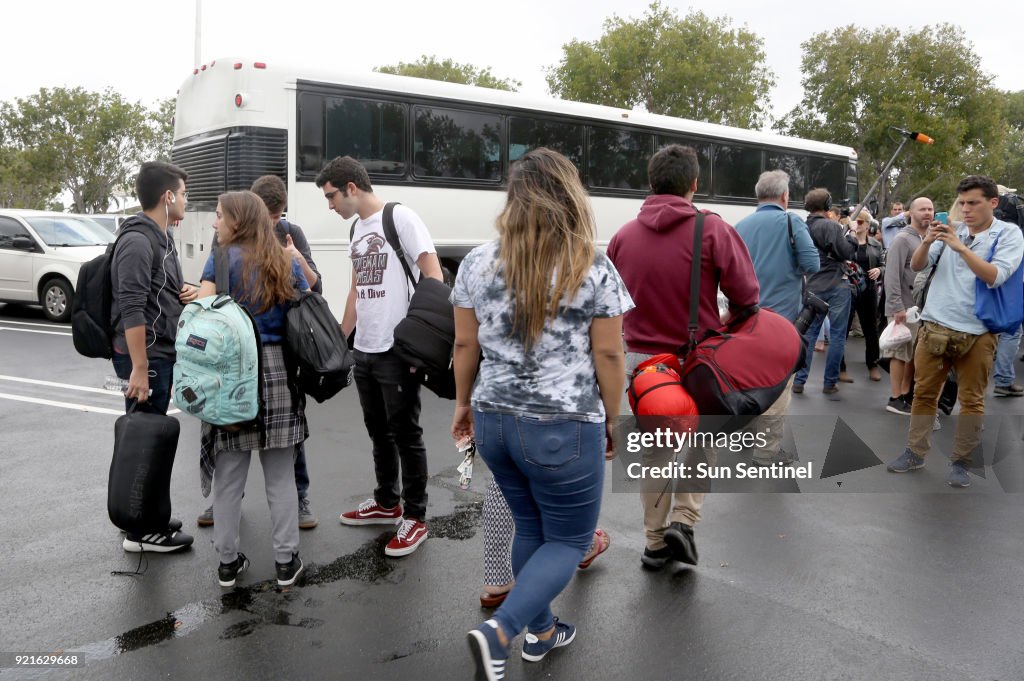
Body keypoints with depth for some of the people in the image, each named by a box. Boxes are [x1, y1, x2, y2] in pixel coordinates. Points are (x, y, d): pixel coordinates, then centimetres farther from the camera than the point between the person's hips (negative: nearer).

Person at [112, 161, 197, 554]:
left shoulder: (163, 238, 14)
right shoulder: (137, 241, -16)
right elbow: (131, 310, -22)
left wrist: (186, 293, 4)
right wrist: (139, 368, -24)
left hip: (162, 354, 9)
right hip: (144, 357, -9)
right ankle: (140, 531, 7)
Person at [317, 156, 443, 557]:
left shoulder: (400, 218, -9)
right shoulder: (356, 229, 16)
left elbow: (433, 276, -14)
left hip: (396, 350, -8)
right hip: (363, 350, 9)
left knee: (405, 434, 0)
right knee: (378, 431, 18)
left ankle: (415, 518, 12)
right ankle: (387, 503, 33)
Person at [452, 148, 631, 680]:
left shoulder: (478, 263, -1)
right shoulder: (593, 269, -10)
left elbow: (465, 345, 4)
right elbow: (608, 355, -7)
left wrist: (464, 403, 19)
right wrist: (609, 419, 7)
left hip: (494, 421, 5)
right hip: (564, 428, -4)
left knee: (530, 529, 23)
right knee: (570, 541, 12)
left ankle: (541, 632, 36)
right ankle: (498, 632, -5)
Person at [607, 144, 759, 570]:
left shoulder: (623, 236, -4)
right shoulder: (712, 230, -13)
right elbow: (745, 295, -12)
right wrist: (727, 320, 9)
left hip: (642, 357, 3)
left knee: (654, 448, 16)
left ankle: (655, 541, 24)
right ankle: (684, 519, 9)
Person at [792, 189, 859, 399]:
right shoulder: (831, 226, -12)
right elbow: (846, 253, -13)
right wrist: (852, 236, 4)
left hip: (813, 287, 6)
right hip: (837, 286, -6)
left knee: (808, 333, 11)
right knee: (837, 336, 2)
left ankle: (799, 381, 12)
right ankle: (830, 384, 6)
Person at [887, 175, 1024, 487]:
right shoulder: (950, 230, 7)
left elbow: (995, 277, -15)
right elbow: (916, 266, 5)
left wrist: (960, 246, -21)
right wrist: (926, 242, -15)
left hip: (977, 332, -3)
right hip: (934, 326, 3)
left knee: (971, 400, 5)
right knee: (924, 392, 8)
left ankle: (961, 462, 17)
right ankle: (915, 452, 19)